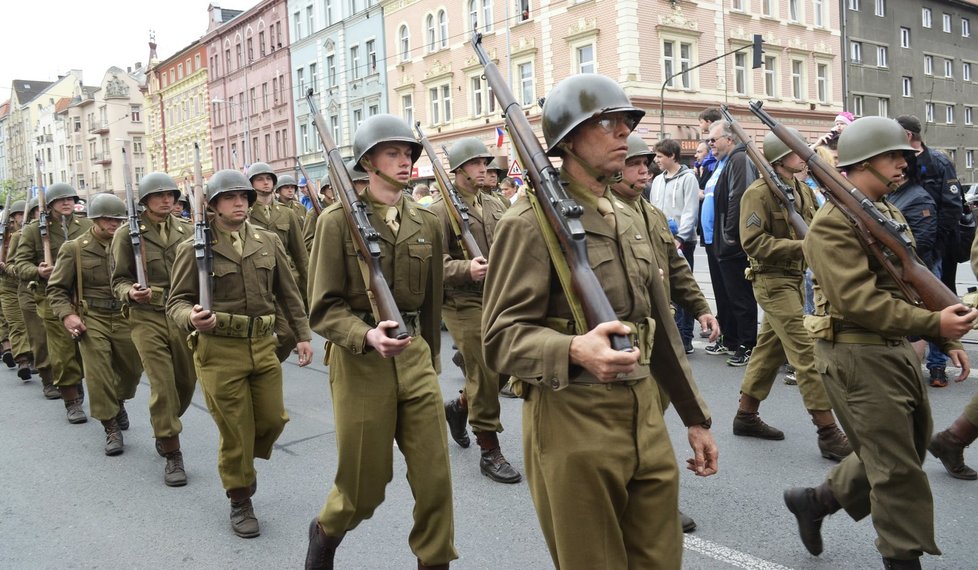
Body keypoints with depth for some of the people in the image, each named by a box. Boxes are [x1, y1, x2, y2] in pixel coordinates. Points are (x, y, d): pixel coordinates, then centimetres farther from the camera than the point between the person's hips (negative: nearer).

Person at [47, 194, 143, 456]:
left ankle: (118, 402, 43)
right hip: (92, 319, -2)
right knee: (98, 373, -6)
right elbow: (56, 288, 3)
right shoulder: (74, 248, -2)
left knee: (133, 368, 11)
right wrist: (67, 315, -11)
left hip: (124, 317, 3)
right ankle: (111, 427, 7)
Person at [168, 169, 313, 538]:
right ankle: (240, 501, 24)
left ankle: (244, 463, 41)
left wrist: (303, 335, 9)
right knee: (235, 430, 4)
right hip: (219, 351, -4)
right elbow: (176, 302, -5)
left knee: (273, 418, 9)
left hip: (263, 345, 4)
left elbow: (288, 293, 12)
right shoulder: (194, 248, -5)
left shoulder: (268, 241, 6)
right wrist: (191, 318, -27)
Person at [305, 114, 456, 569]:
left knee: (434, 476, 3)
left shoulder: (427, 223, 6)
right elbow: (323, 309, -10)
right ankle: (325, 531, 42)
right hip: (360, 359, -4)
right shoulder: (338, 220, -7)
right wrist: (367, 336, -27)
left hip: (415, 354, 4)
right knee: (364, 486, 9)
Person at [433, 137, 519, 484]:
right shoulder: (442, 211, -8)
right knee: (484, 374, -4)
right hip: (464, 303, -7)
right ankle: (490, 452, 9)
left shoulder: (495, 205, 13)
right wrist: (466, 269, -32)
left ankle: (459, 407, 39)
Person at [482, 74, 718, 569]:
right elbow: (501, 337, -17)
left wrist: (695, 417, 19)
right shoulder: (532, 220, -11)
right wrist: (574, 351, -36)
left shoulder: (630, 219, 15)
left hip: (645, 413, 8)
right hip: (571, 421, -7)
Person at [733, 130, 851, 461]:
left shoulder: (803, 189, 12)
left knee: (770, 347, 14)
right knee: (807, 352, -11)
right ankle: (828, 433, -7)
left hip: (795, 278, 9)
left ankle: (746, 416, 26)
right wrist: (800, 246, -24)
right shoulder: (758, 193, -14)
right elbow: (753, 241, -20)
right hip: (773, 280, -9)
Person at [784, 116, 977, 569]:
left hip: (895, 348, 10)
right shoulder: (833, 222, -16)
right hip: (857, 355, -10)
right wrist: (934, 323, -27)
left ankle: (815, 501, 33)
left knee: (909, 448, 19)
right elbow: (857, 300, -25)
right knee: (897, 469, 0)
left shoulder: (889, 213, 16)